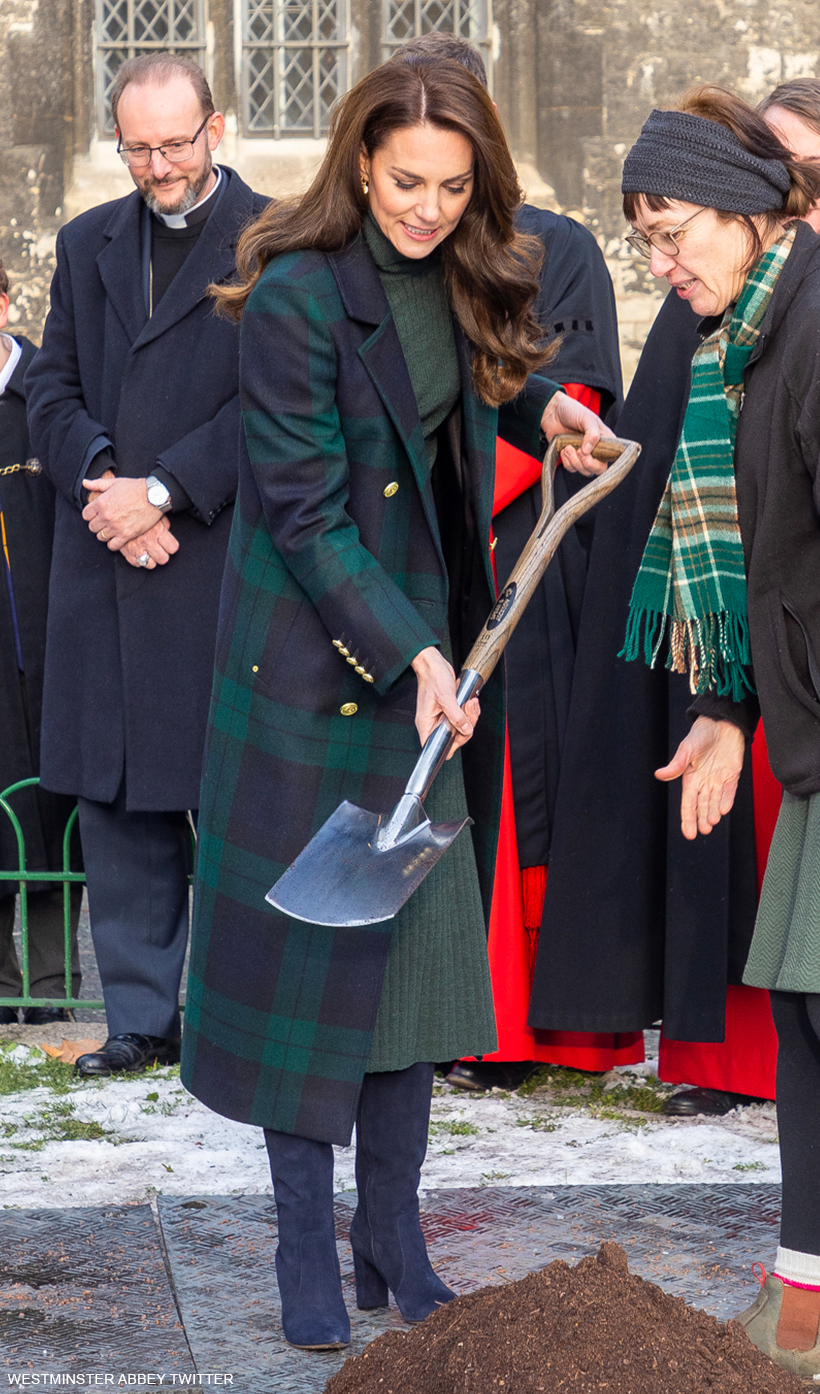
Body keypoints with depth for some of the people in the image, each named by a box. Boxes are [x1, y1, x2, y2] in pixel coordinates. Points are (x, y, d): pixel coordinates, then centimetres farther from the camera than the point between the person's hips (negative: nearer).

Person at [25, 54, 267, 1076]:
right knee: (115, 798, 7)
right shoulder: (89, 243, 15)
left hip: (225, 562, -5)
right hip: (104, 570, 5)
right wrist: (101, 480, -7)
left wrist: (160, 490, -14)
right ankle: (142, 1017, 15)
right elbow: (51, 389, 12)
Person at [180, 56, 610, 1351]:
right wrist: (408, 654, -23)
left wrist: (540, 404, 6)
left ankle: (393, 1242, 17)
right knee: (311, 942, -1)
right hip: (315, 652, -6)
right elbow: (305, 511, -18)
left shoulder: (462, 282, 4)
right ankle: (307, 1255, 9)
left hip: (435, 643, 7)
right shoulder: (300, 296, -17)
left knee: (424, 938, 8)